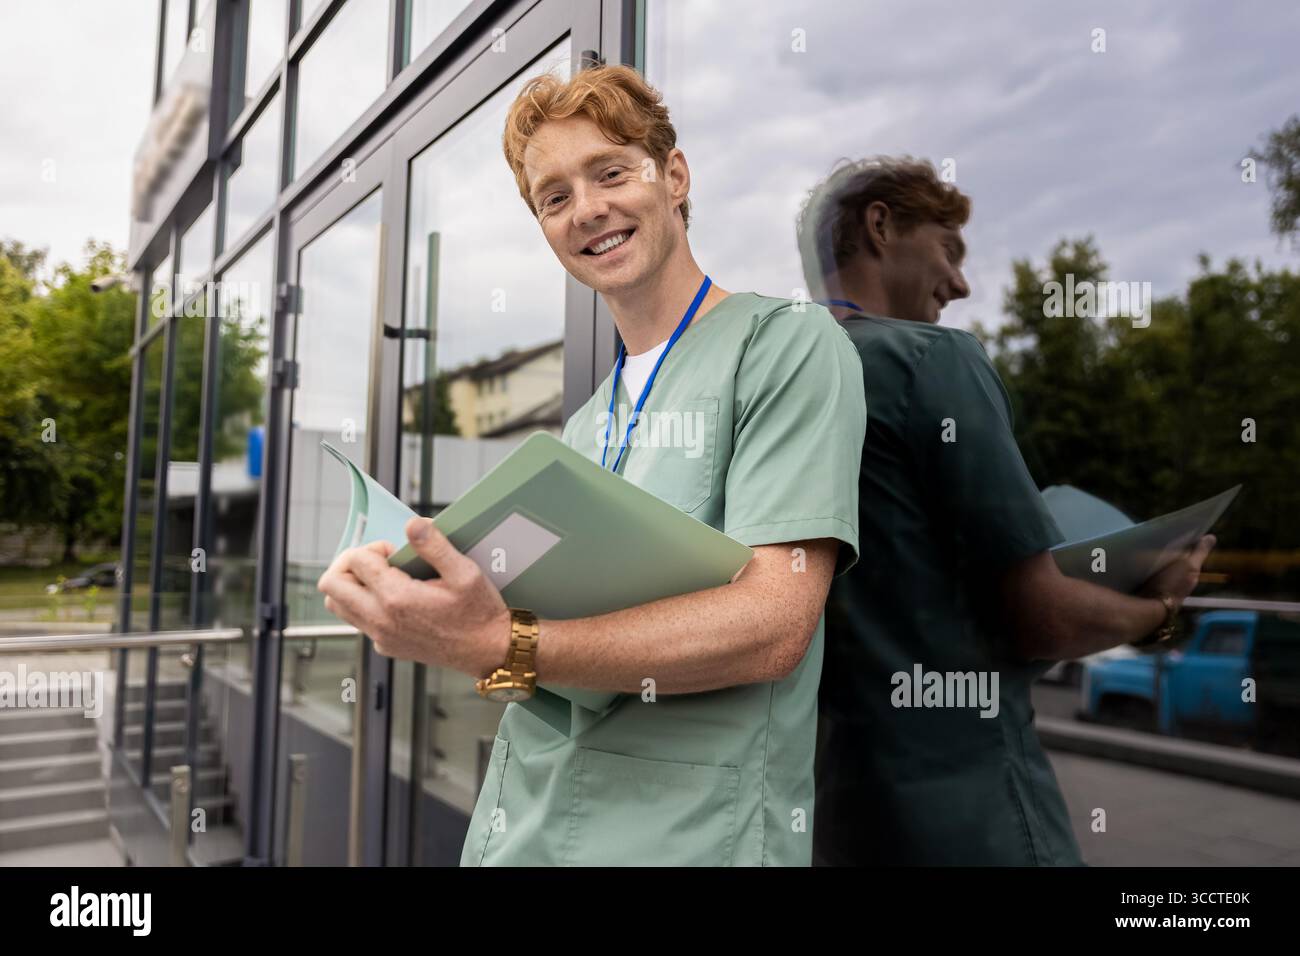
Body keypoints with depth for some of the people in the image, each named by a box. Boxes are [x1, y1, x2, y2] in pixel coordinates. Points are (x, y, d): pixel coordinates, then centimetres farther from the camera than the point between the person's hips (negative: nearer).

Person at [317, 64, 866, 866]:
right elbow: (556, 615, 12)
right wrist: (420, 603, -7)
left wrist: (500, 647, -26)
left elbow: (772, 622, -18)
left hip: (690, 830, -6)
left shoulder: (788, 343, -8)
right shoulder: (584, 426, 12)